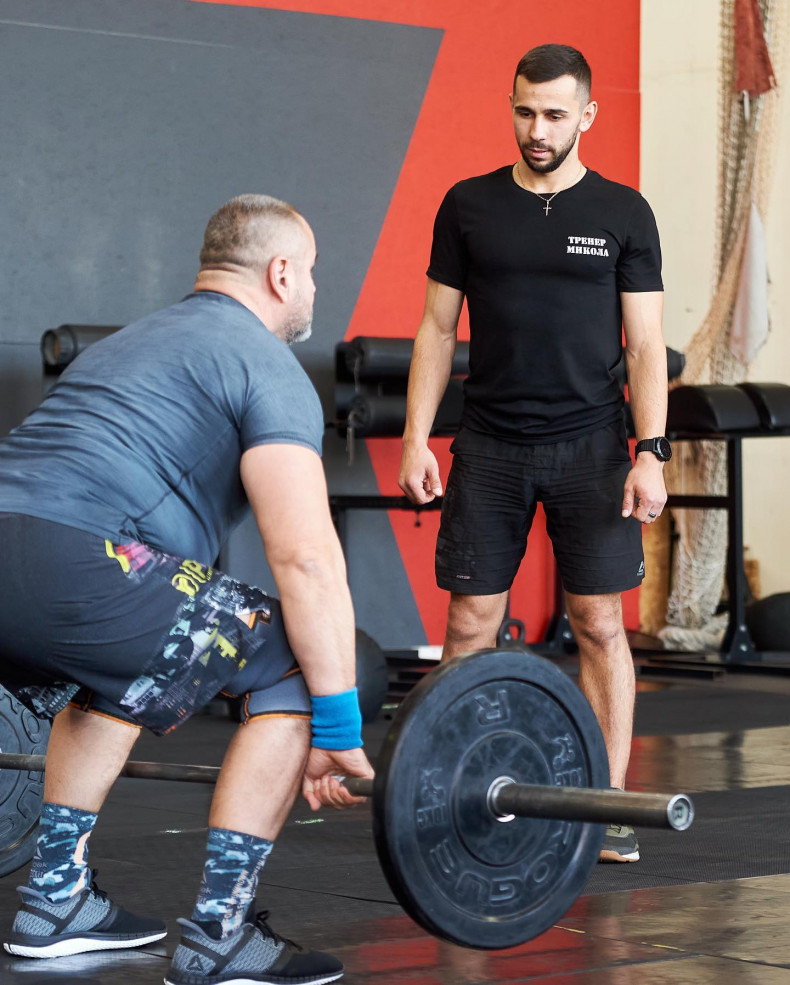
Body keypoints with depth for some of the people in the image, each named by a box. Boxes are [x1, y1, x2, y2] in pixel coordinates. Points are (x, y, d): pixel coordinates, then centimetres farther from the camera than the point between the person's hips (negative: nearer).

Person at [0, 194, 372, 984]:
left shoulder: (133, 343, 34)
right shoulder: (265, 366, 6)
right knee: (296, 669, 5)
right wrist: (339, 731, -2)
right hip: (71, 566, -9)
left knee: (116, 675, 36)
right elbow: (306, 557, -6)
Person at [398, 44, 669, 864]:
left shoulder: (622, 214, 2)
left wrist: (651, 451, -10)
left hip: (590, 445, -1)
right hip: (490, 447, 1)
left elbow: (644, 344, 0)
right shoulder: (469, 206, 5)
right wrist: (416, 438, -2)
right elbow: (437, 328, 6)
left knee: (599, 623, 0)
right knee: (469, 624, 0)